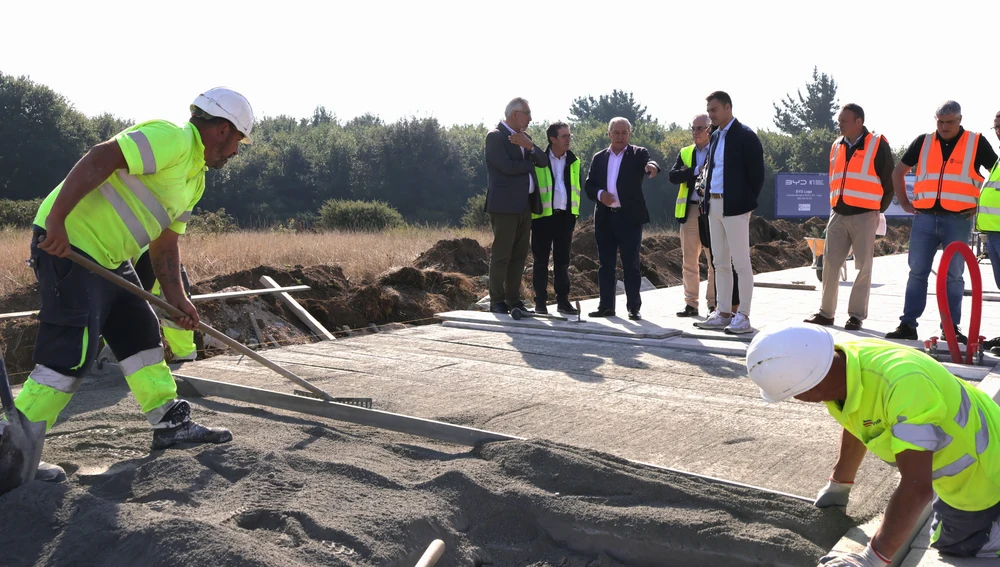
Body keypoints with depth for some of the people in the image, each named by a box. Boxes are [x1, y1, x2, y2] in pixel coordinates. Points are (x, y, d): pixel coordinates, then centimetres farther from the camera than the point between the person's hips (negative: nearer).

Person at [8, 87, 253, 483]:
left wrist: (176, 298, 12)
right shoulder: (171, 138, -15)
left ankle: (171, 423, 25)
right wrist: (56, 220, -30)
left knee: (140, 332, 14)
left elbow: (164, 243, 19)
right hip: (67, 243, -11)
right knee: (71, 352, -11)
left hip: (108, 258, 11)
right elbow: (99, 158, -27)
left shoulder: (195, 178, 17)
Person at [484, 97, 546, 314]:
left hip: (524, 205, 8)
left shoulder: (524, 137, 18)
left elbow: (544, 162, 8)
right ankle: (497, 302, 2)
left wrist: (530, 146, -11)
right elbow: (508, 166, -18)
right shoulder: (495, 136, -6)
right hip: (505, 205, -8)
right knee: (501, 255, -4)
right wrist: (531, 162, -2)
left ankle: (513, 299, 15)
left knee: (519, 256, 9)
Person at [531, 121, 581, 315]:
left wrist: (574, 215, 11)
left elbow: (576, 189, 16)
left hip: (565, 216, 3)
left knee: (562, 260, 8)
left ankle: (563, 300, 13)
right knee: (541, 260, 3)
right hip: (543, 216, -3)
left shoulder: (573, 161, 10)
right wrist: (531, 213, -3)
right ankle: (540, 301, 9)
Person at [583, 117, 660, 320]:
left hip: (630, 217, -3)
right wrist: (599, 194, -11)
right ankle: (606, 305, 14)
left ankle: (633, 307, 3)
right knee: (606, 264, 7)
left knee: (631, 264, -1)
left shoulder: (638, 154, 3)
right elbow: (588, 185, 10)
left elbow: (648, 162, -18)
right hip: (604, 218, 4)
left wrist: (651, 166, -43)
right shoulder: (599, 158, 13)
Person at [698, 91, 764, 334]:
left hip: (734, 207, -8)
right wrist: (708, 199, 10)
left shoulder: (745, 136, -7)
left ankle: (743, 316, 0)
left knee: (741, 263, -4)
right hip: (714, 205, 8)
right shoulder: (715, 136, 16)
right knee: (720, 262, 10)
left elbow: (757, 173, -9)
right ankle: (723, 313, 17)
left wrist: (748, 202, -9)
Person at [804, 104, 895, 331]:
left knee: (863, 267, 1)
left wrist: (879, 208, 4)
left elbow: (890, 179, -1)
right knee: (830, 263, 4)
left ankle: (857, 315, 7)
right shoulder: (837, 146, 12)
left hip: (864, 215, -5)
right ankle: (826, 312, 11)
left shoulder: (878, 145, -4)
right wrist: (835, 205, 16)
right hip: (838, 214, 5)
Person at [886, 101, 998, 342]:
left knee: (954, 275, 4)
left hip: (959, 220, -2)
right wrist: (905, 203, 10)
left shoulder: (976, 143, 3)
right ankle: (907, 324, 6)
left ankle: (951, 327, 11)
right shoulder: (923, 142, 8)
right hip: (925, 217, 2)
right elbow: (898, 171, 18)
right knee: (917, 272, 3)